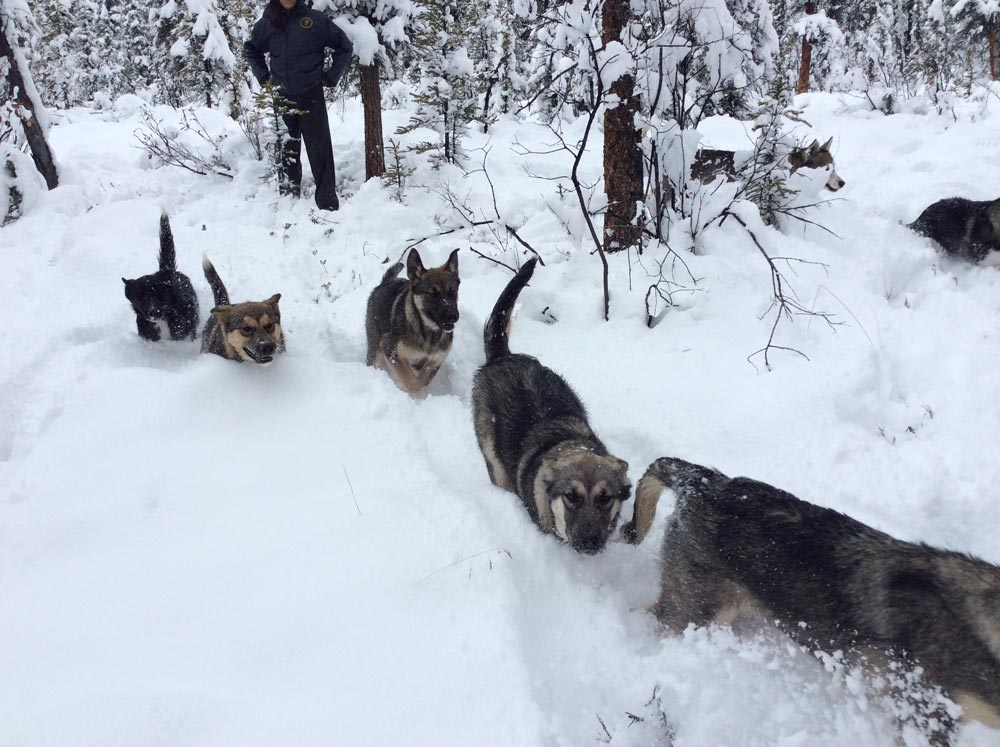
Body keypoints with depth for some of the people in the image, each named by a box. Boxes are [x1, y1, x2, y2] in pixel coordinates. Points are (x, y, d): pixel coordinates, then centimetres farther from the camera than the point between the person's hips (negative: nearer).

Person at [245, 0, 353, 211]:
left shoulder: (314, 19, -7)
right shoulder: (267, 23, 3)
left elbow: (344, 46, 1)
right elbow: (251, 48, 22)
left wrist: (331, 76, -1)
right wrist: (262, 75, 11)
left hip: (311, 95, -3)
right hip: (282, 96, 3)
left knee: (319, 148, -6)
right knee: (286, 149, 10)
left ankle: (327, 202, -4)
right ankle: (288, 197, 21)